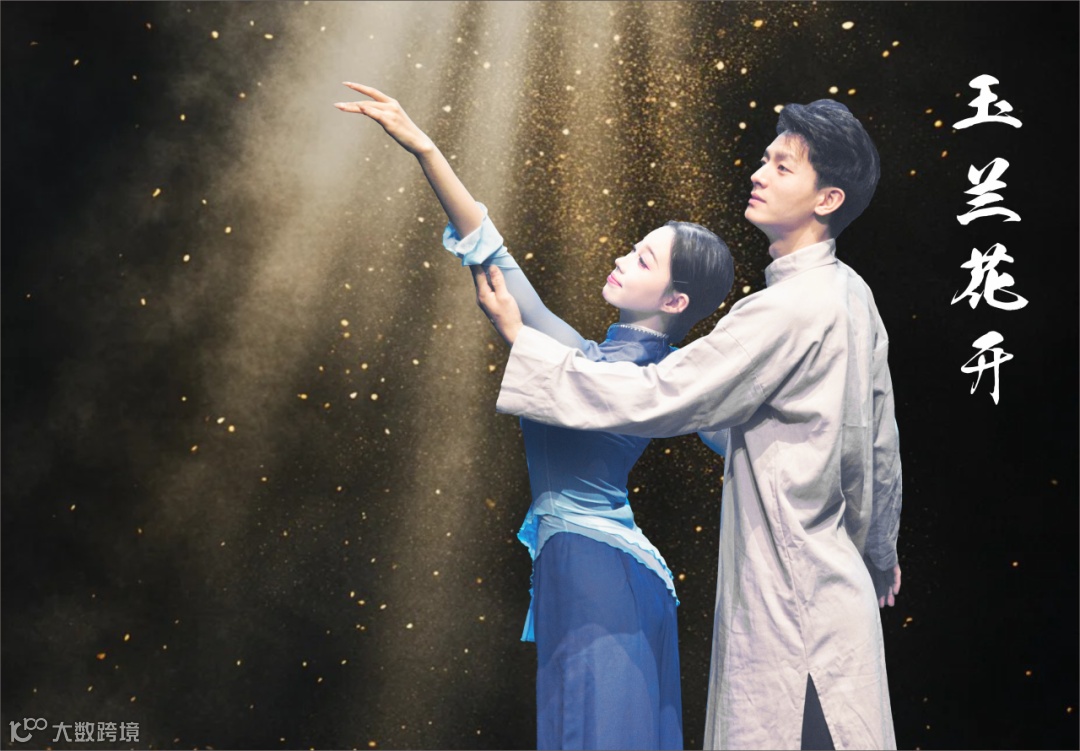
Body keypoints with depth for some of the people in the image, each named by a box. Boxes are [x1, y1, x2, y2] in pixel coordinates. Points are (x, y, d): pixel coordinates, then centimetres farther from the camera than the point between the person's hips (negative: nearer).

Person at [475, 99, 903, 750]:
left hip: (790, 596, -9)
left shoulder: (789, 310, -24)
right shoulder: (852, 294, 7)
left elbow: (652, 399, -24)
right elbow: (882, 443, 15)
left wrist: (518, 336, -19)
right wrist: (882, 550, 29)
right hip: (836, 574, 9)